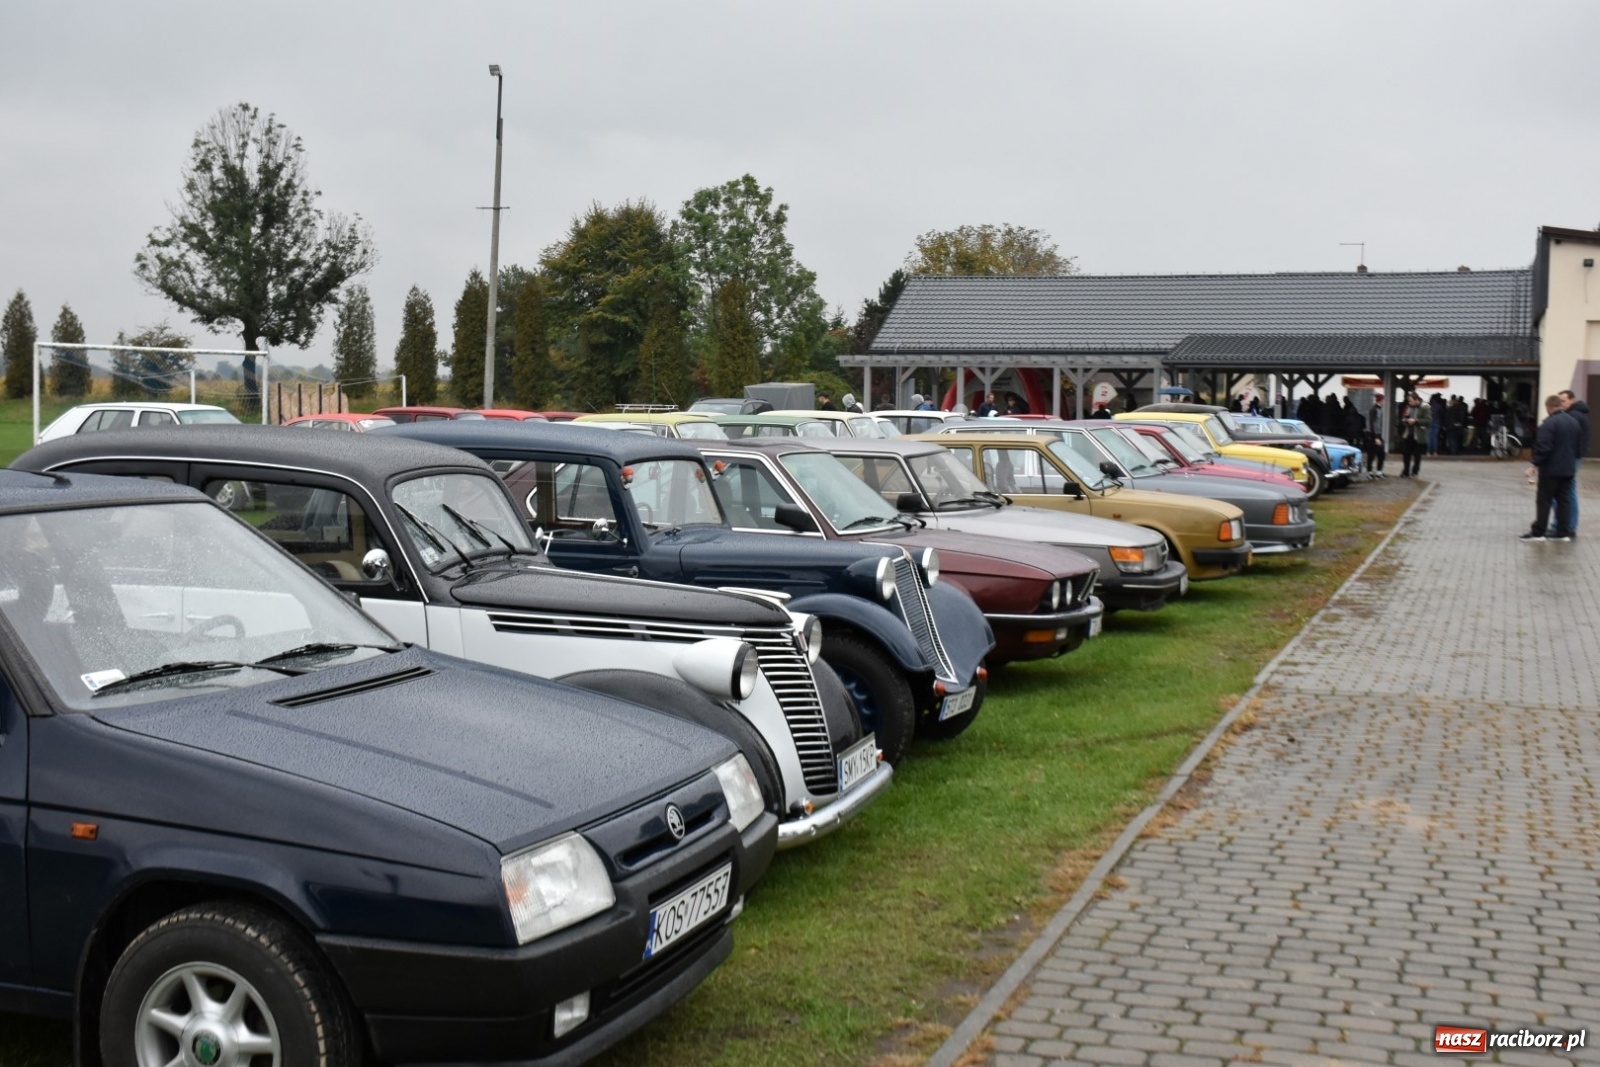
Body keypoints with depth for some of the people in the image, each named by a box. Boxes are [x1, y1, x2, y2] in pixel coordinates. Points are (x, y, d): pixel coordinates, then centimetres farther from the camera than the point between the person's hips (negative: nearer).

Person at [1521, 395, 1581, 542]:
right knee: (1563, 500, 11)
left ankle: (1537, 532, 0)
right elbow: (1579, 445, 17)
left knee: (1544, 500, -2)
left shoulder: (1549, 423, -17)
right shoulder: (1574, 421, 11)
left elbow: (1543, 447, -22)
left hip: (1551, 469, -7)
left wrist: (1536, 464, -15)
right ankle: (1563, 532, 10)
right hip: (1568, 469, 7)